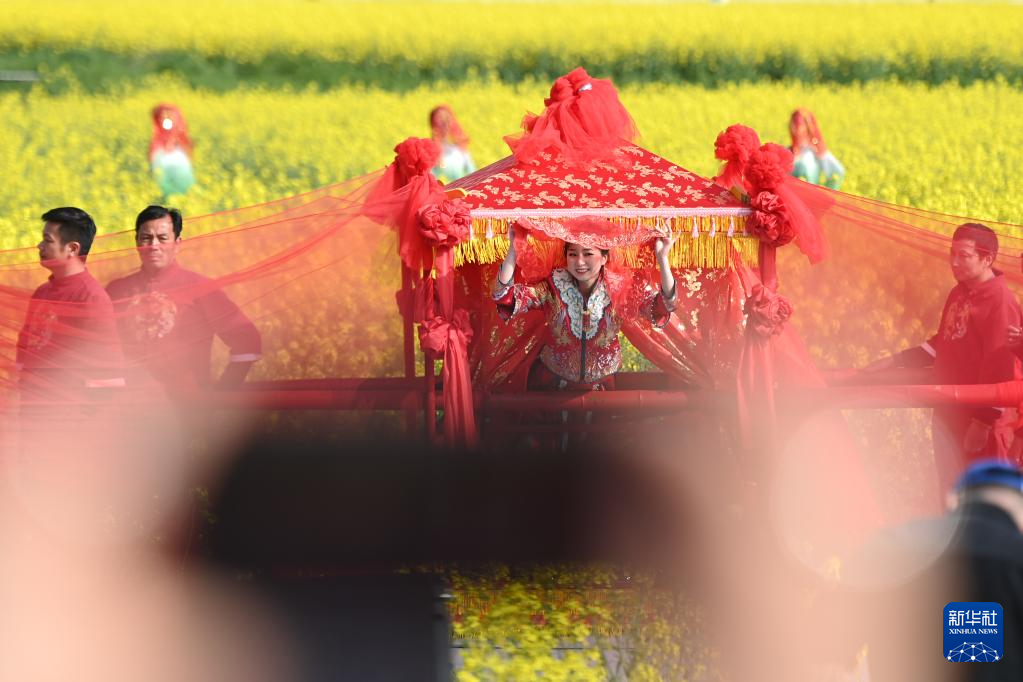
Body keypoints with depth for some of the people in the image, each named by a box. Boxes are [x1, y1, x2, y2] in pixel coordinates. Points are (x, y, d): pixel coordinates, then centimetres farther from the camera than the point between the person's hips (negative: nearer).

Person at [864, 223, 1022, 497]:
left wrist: (983, 422, -20)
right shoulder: (958, 295, 11)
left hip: (983, 422, -9)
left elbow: (1001, 369, -19)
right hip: (949, 417, 9)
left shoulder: (1001, 302, -17)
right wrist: (894, 361, 16)